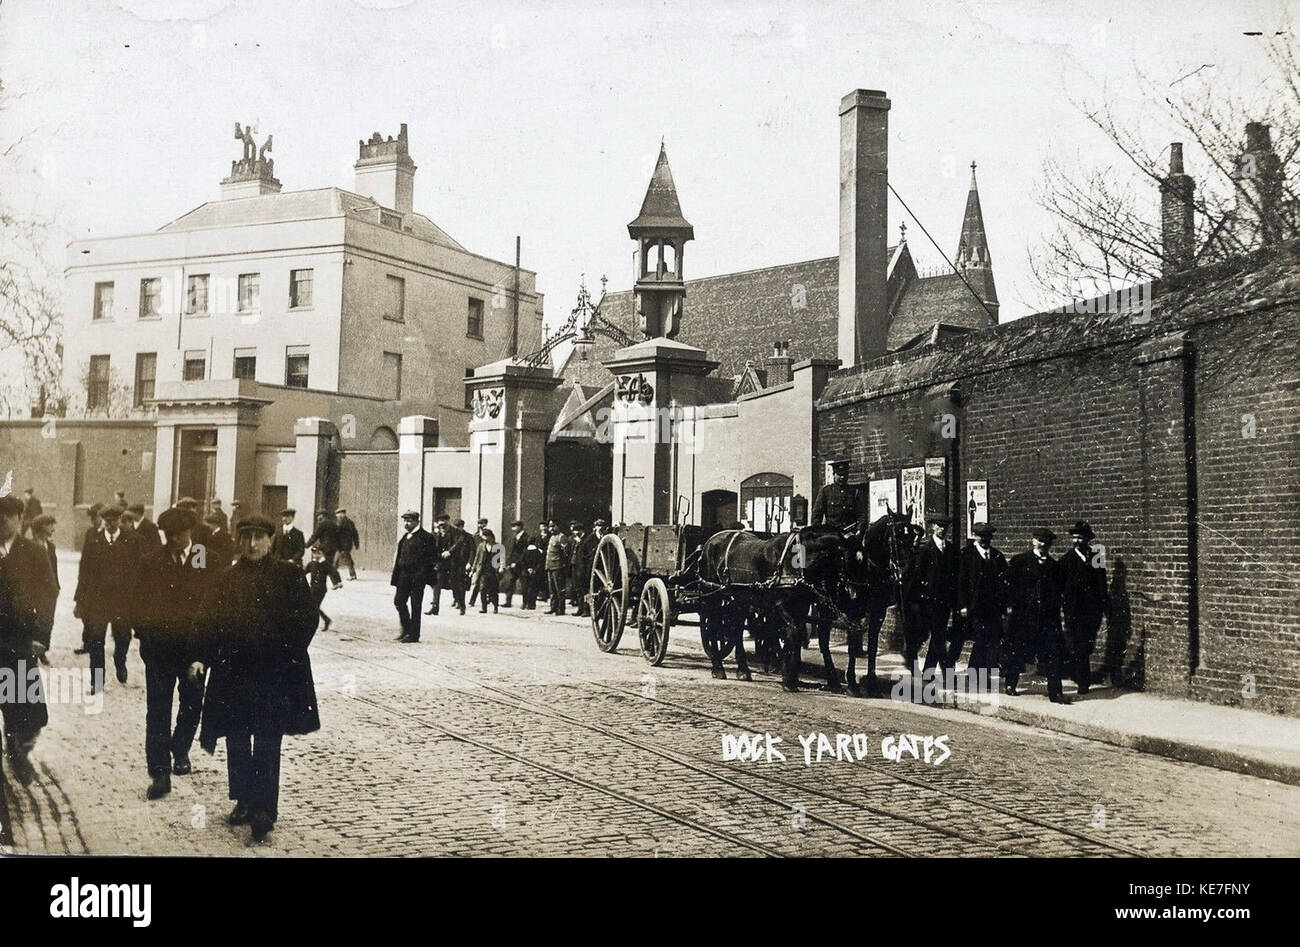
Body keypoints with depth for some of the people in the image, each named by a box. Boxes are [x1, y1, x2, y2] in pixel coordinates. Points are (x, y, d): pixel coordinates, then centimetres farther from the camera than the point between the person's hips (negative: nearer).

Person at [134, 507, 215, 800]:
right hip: (159, 644, 0)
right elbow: (140, 601, 6)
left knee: (192, 703, 13)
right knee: (157, 710, -1)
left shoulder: (209, 561, -1)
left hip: (195, 644, 0)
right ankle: (159, 773, 3)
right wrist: (145, 633, -1)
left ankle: (180, 749, 40)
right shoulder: (150, 562, 3)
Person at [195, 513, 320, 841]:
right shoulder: (227, 578, 8)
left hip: (274, 671, -3)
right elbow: (209, 620, 4)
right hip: (233, 670, 4)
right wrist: (201, 657, -7)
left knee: (267, 742, -3)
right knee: (236, 740, 12)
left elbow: (307, 617, -2)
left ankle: (264, 809, -1)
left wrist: (288, 652, -9)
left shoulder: (289, 575, 0)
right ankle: (244, 801, 27)